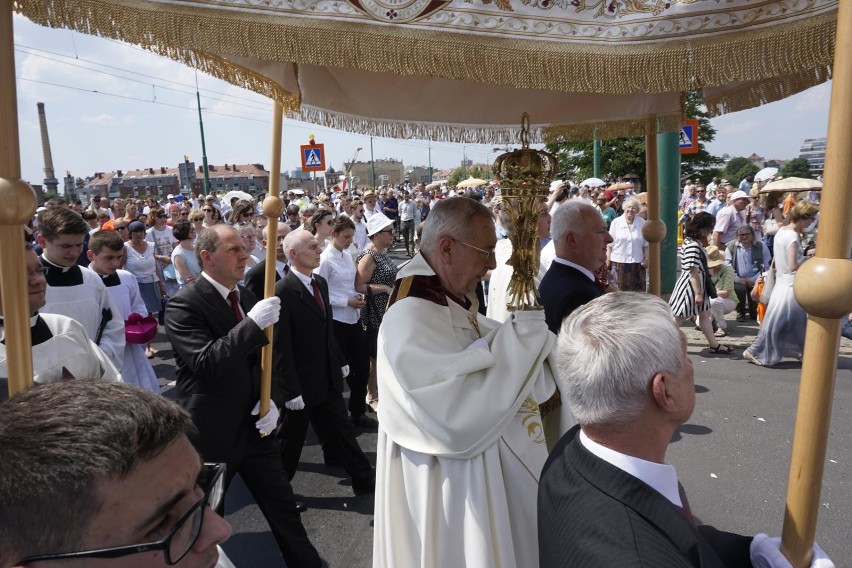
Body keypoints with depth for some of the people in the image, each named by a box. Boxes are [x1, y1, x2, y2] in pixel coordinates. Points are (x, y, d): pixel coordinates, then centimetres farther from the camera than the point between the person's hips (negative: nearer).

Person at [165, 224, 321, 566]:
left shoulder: (247, 297, 6)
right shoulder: (184, 304, -16)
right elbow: (206, 363, -29)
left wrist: (271, 400, -3)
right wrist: (253, 322, -33)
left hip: (254, 428, 6)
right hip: (212, 433, -6)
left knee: (285, 512, 16)